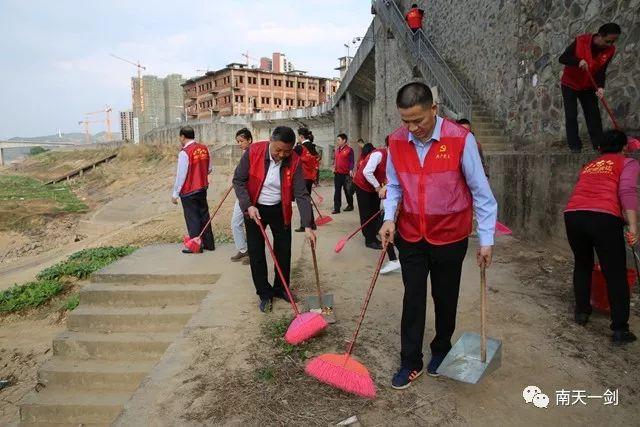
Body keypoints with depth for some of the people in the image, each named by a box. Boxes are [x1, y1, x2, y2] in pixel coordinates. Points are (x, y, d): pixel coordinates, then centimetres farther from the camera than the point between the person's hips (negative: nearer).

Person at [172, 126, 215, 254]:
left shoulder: (184, 152, -18)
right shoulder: (204, 148, 1)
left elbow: (181, 175, -16)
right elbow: (209, 169, 8)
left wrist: (175, 194, -9)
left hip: (188, 191, -6)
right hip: (202, 188, 6)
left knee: (192, 218, 5)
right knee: (204, 214, 15)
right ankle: (209, 243, 23)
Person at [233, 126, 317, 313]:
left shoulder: (294, 161, -17)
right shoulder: (253, 151, -20)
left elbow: (301, 194, -19)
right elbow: (238, 180, -12)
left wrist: (307, 226, -26)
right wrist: (248, 206, -23)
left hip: (280, 210, 2)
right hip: (254, 209, -1)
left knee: (284, 251, 9)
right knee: (256, 254, 2)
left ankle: (280, 288, 30)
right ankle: (264, 294, 17)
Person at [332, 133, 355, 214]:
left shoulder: (349, 150, -8)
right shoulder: (337, 149, 13)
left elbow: (351, 161, -11)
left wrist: (351, 170, -20)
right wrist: (334, 166, 10)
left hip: (346, 174, -6)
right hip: (337, 173, 6)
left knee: (347, 190, 8)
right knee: (337, 191, 3)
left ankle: (350, 205, 25)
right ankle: (337, 208, 5)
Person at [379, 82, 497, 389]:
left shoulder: (460, 139, -16)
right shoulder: (397, 141, -5)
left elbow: (481, 192, -12)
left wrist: (486, 239, -12)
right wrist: (389, 218, -8)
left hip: (449, 237, -2)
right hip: (410, 237, 2)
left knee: (445, 298, 15)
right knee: (413, 299, 9)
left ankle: (441, 350, 39)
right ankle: (411, 362, 24)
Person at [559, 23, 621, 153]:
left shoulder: (610, 50, -10)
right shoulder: (581, 41, -21)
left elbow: (602, 71, -9)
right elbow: (562, 58, -20)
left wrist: (600, 87, -27)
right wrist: (578, 61, -37)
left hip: (588, 87, 3)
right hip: (570, 84, -3)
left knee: (594, 115, 1)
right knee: (571, 115, -5)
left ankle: (599, 144, 7)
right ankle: (574, 145, 2)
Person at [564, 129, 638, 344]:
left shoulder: (588, 165, 31)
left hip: (573, 214, 5)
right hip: (603, 217, -4)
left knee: (582, 264, 26)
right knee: (616, 274, 7)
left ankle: (581, 311, 35)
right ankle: (620, 330, 12)